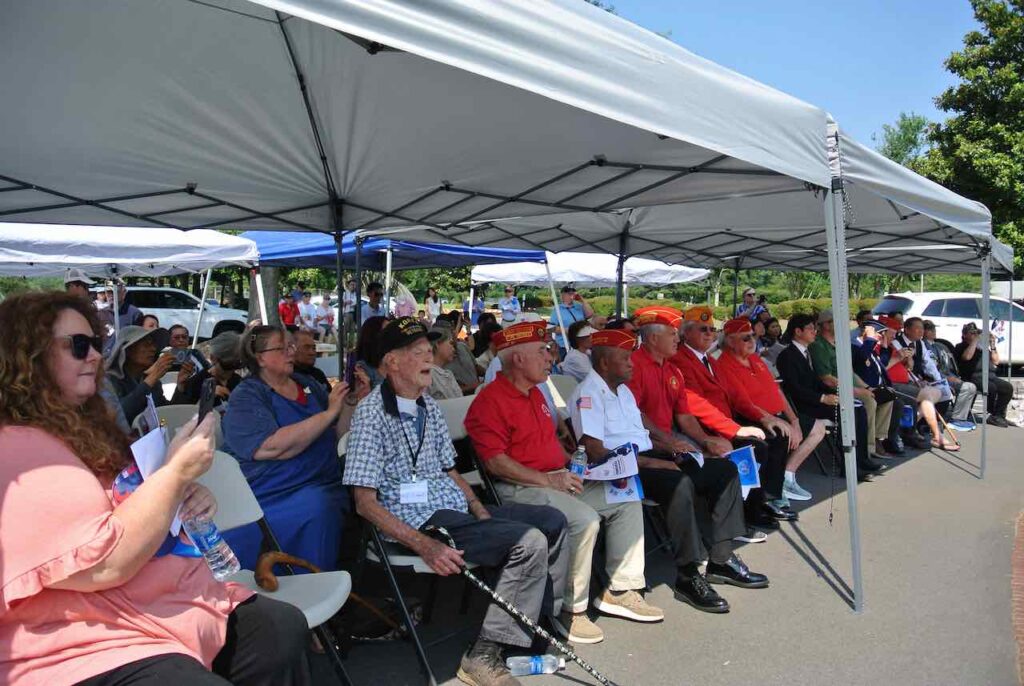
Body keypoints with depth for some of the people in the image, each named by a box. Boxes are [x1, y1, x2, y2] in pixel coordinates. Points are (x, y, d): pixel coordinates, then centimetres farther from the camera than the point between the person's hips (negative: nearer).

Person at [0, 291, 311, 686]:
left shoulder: (82, 427, 15)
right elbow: (104, 563, -26)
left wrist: (189, 502, 4)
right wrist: (177, 472, -19)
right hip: (95, 650, -10)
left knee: (284, 627, 1)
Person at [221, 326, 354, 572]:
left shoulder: (309, 385, 15)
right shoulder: (245, 397, -1)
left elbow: (338, 435, 14)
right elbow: (273, 447, -18)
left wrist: (351, 402, -2)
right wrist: (328, 413, -16)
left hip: (319, 488, 4)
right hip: (271, 495, -4)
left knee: (320, 504, -29)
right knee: (315, 507, -32)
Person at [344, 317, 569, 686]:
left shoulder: (428, 406, 13)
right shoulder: (373, 413, -12)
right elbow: (365, 503, -15)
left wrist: (482, 513, 3)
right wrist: (425, 545, -23)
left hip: (457, 509, 9)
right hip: (420, 521, -9)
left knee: (552, 521, 6)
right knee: (529, 542, -23)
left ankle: (543, 620, 19)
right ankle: (484, 654, -13)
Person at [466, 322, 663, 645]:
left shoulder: (535, 394, 18)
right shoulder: (490, 401, -13)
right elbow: (495, 462, -21)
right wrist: (548, 479, -21)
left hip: (557, 479, 10)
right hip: (520, 488, -10)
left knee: (627, 502, 4)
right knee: (584, 519, -30)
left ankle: (620, 590, 10)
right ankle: (570, 610, -14)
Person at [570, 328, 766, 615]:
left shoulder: (623, 389, 20)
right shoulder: (587, 394, -10)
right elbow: (595, 451, -19)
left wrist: (668, 449, 5)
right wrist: (649, 463, -19)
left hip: (648, 457, 10)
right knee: (681, 483, -35)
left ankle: (720, 559, 3)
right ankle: (687, 576, -23)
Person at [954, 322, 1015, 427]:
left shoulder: (983, 346, 27)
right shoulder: (961, 347, 9)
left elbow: (996, 361, 23)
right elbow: (967, 357, -14)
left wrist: (992, 346, 12)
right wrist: (975, 341, -7)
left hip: (990, 376, 6)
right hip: (974, 377, -6)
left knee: (1008, 387, -19)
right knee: (992, 387, -32)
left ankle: (999, 415, -14)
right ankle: (995, 415, -15)